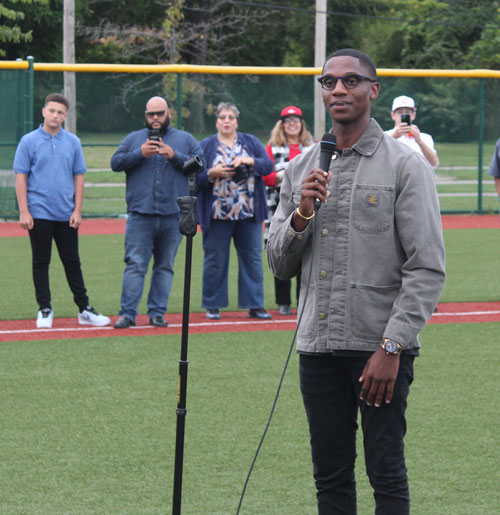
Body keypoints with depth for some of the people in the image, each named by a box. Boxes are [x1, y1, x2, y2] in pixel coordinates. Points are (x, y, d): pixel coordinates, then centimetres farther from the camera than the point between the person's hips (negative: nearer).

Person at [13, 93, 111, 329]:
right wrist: (24, 212, -10)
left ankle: (84, 309, 9)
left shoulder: (73, 142, 8)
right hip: (39, 213, -2)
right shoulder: (29, 141, -1)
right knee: (41, 263, 3)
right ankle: (44, 310, 10)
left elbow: (78, 177, 9)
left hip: (66, 215, 2)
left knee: (72, 262, 6)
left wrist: (77, 210, 0)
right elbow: (20, 177, -3)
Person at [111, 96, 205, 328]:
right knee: (135, 265, -7)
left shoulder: (185, 139, 12)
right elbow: (115, 162, 2)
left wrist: (174, 156, -12)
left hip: (172, 216, 1)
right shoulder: (133, 138, 13)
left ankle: (157, 312, 12)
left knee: (165, 266, 6)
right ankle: (127, 313, -7)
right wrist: (141, 153, -11)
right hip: (140, 214, -1)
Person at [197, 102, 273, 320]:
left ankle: (255, 305, 9)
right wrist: (212, 174, -17)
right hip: (217, 213, -2)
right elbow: (195, 177, 1)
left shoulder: (251, 142, 12)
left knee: (252, 258, 3)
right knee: (215, 259, 2)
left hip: (248, 212, 2)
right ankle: (212, 305, 11)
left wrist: (250, 161, -16)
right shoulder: (206, 145, 7)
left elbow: (267, 165, 1)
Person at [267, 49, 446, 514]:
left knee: (387, 475, -4)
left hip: (381, 349, -5)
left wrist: (391, 347, -16)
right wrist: (301, 214, -6)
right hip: (318, 348, 5)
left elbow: (427, 269, -9)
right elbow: (279, 264, 14)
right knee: (330, 476, 8)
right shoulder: (300, 170, 13)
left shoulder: (405, 166, -3)